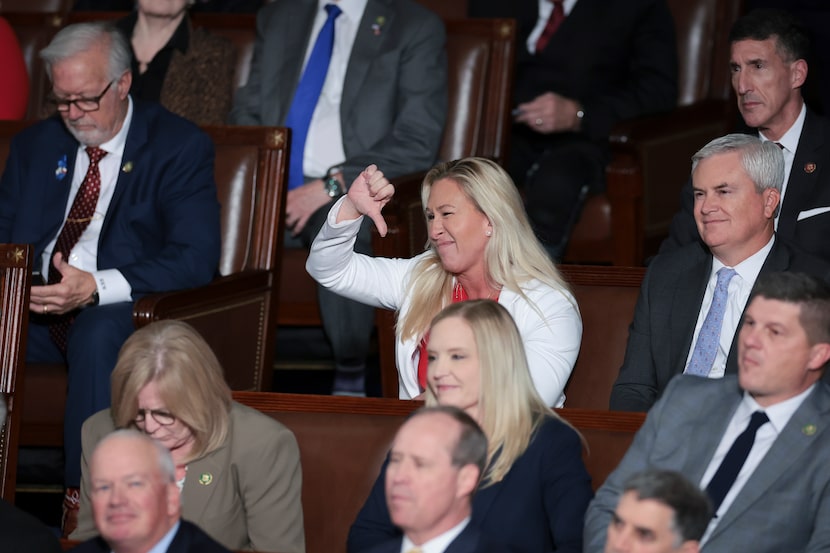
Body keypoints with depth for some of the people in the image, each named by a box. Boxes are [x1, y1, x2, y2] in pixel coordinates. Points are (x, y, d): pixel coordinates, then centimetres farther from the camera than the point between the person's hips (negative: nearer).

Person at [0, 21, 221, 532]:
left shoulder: (180, 148, -2)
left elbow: (195, 259, -13)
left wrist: (96, 287, -27)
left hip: (123, 314, -5)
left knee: (98, 332, -40)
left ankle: (85, 503, -38)